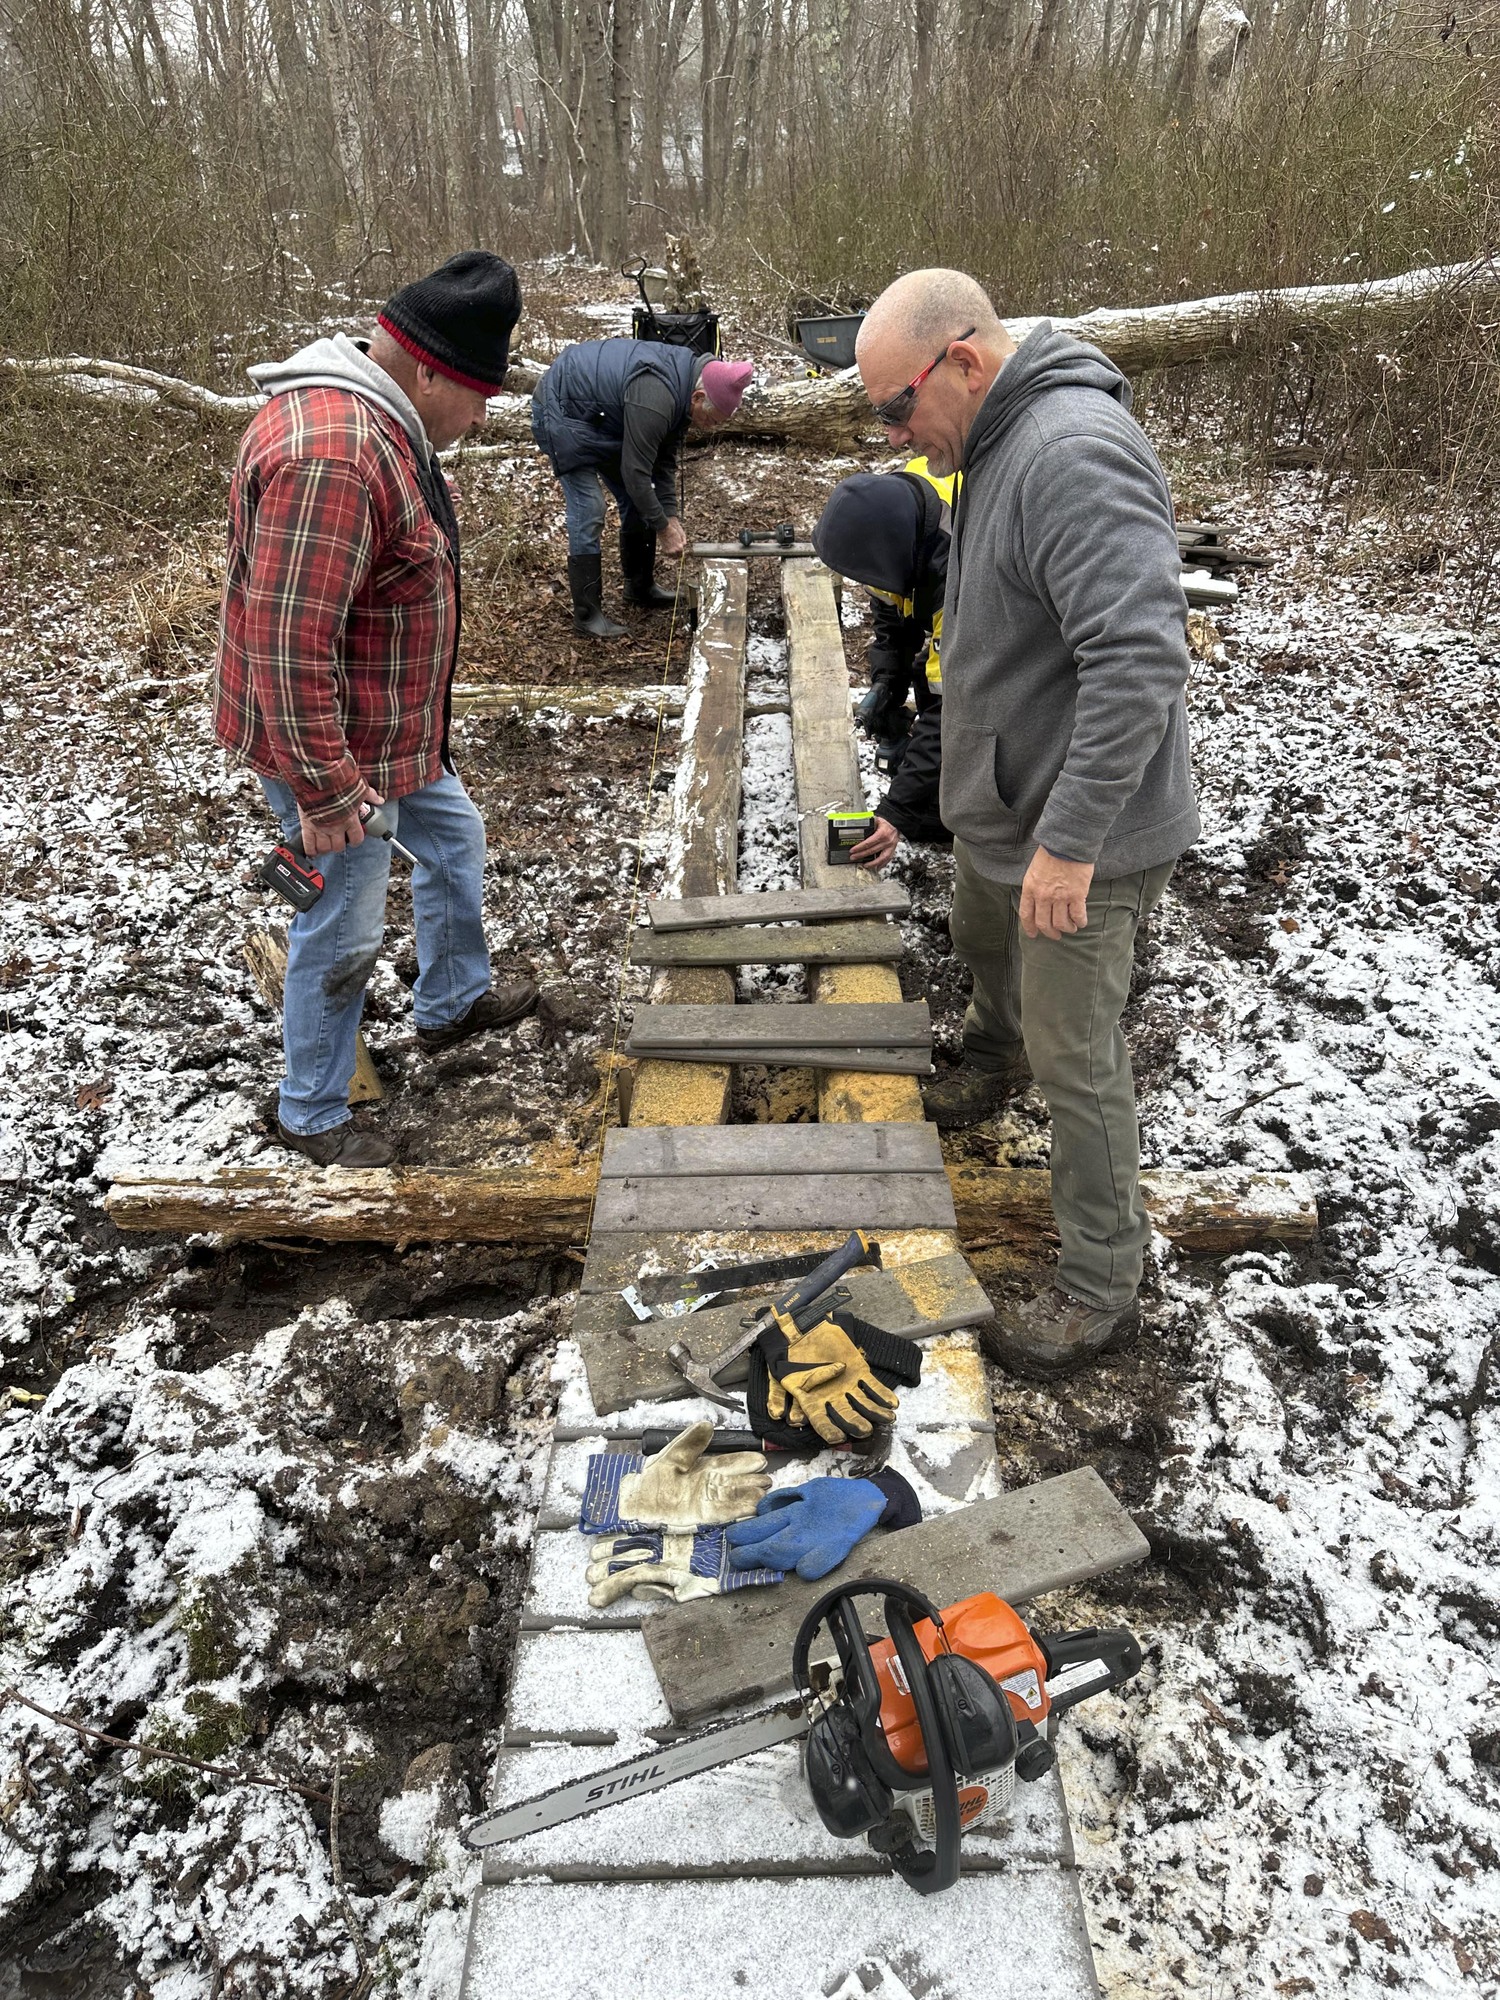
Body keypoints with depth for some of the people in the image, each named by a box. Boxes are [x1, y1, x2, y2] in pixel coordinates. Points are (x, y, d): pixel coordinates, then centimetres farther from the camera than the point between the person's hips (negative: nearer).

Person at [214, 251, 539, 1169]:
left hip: (397, 725, 10)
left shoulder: (383, 418, 6)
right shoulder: (328, 457, -30)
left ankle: (454, 1001, 49)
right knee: (343, 935, 3)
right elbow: (287, 647, -32)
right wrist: (325, 788, -27)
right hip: (335, 745, -10)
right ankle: (313, 1116, 24)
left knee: (455, 837, 26)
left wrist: (422, 730, 25)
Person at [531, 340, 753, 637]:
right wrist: (664, 528, -21)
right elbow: (635, 473, -31)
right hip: (562, 409, -10)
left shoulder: (685, 380, -5)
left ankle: (640, 588, 24)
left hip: (599, 416, 10)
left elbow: (665, 458, 1)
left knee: (636, 501, 9)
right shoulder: (654, 399, -36)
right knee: (588, 511, -16)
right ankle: (587, 615, -10)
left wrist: (672, 515, -6)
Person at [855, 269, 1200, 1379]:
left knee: (1076, 1057, 0)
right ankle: (991, 1059, 64)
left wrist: (1070, 840, -33)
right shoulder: (1001, 442, 8)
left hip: (1082, 835, -10)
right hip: (1004, 810, 10)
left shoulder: (1076, 455, -27)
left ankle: (1102, 1284, 17)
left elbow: (1140, 659, -35)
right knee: (981, 942, 31)